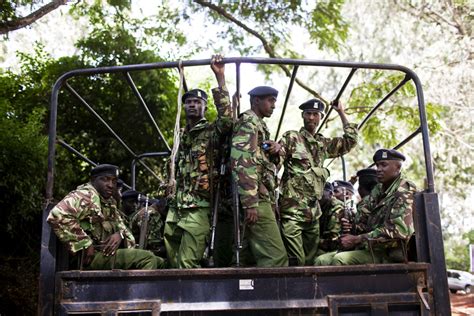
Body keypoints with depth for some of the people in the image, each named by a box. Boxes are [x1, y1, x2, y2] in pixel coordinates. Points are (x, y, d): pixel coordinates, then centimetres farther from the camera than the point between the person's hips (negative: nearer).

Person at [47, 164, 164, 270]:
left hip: (108, 253, 10)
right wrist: (85, 244, -23)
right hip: (92, 256, -9)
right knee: (147, 258, -20)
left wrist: (120, 234, -5)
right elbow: (57, 215, -27)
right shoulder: (86, 195, -12)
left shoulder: (110, 201, 16)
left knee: (158, 262, 8)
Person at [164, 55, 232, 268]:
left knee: (187, 266, -10)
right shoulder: (181, 135, 18)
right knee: (174, 264, 11)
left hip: (197, 209, -7)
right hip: (174, 209, 7)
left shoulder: (211, 132, -1)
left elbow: (227, 119, -24)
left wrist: (220, 77, -25)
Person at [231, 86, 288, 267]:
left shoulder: (258, 125, 24)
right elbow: (241, 163, -18)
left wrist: (275, 150, 6)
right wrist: (250, 203, -24)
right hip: (256, 198, -10)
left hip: (260, 198, 10)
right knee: (276, 257, -15)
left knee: (248, 258, 10)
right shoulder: (248, 122, -5)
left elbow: (268, 163, 29)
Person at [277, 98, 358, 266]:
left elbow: (351, 140, 23)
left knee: (311, 261, 11)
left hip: (313, 212, 6)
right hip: (292, 210, -6)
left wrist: (341, 113, 22)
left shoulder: (323, 144, 18)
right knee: (296, 263, -12)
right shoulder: (291, 138, 2)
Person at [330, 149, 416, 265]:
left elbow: (396, 231, -20)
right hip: (372, 250, 7)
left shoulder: (405, 192, -9)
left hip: (391, 255, -7)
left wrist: (357, 239, -19)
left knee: (339, 259, -27)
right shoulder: (377, 190, 16)